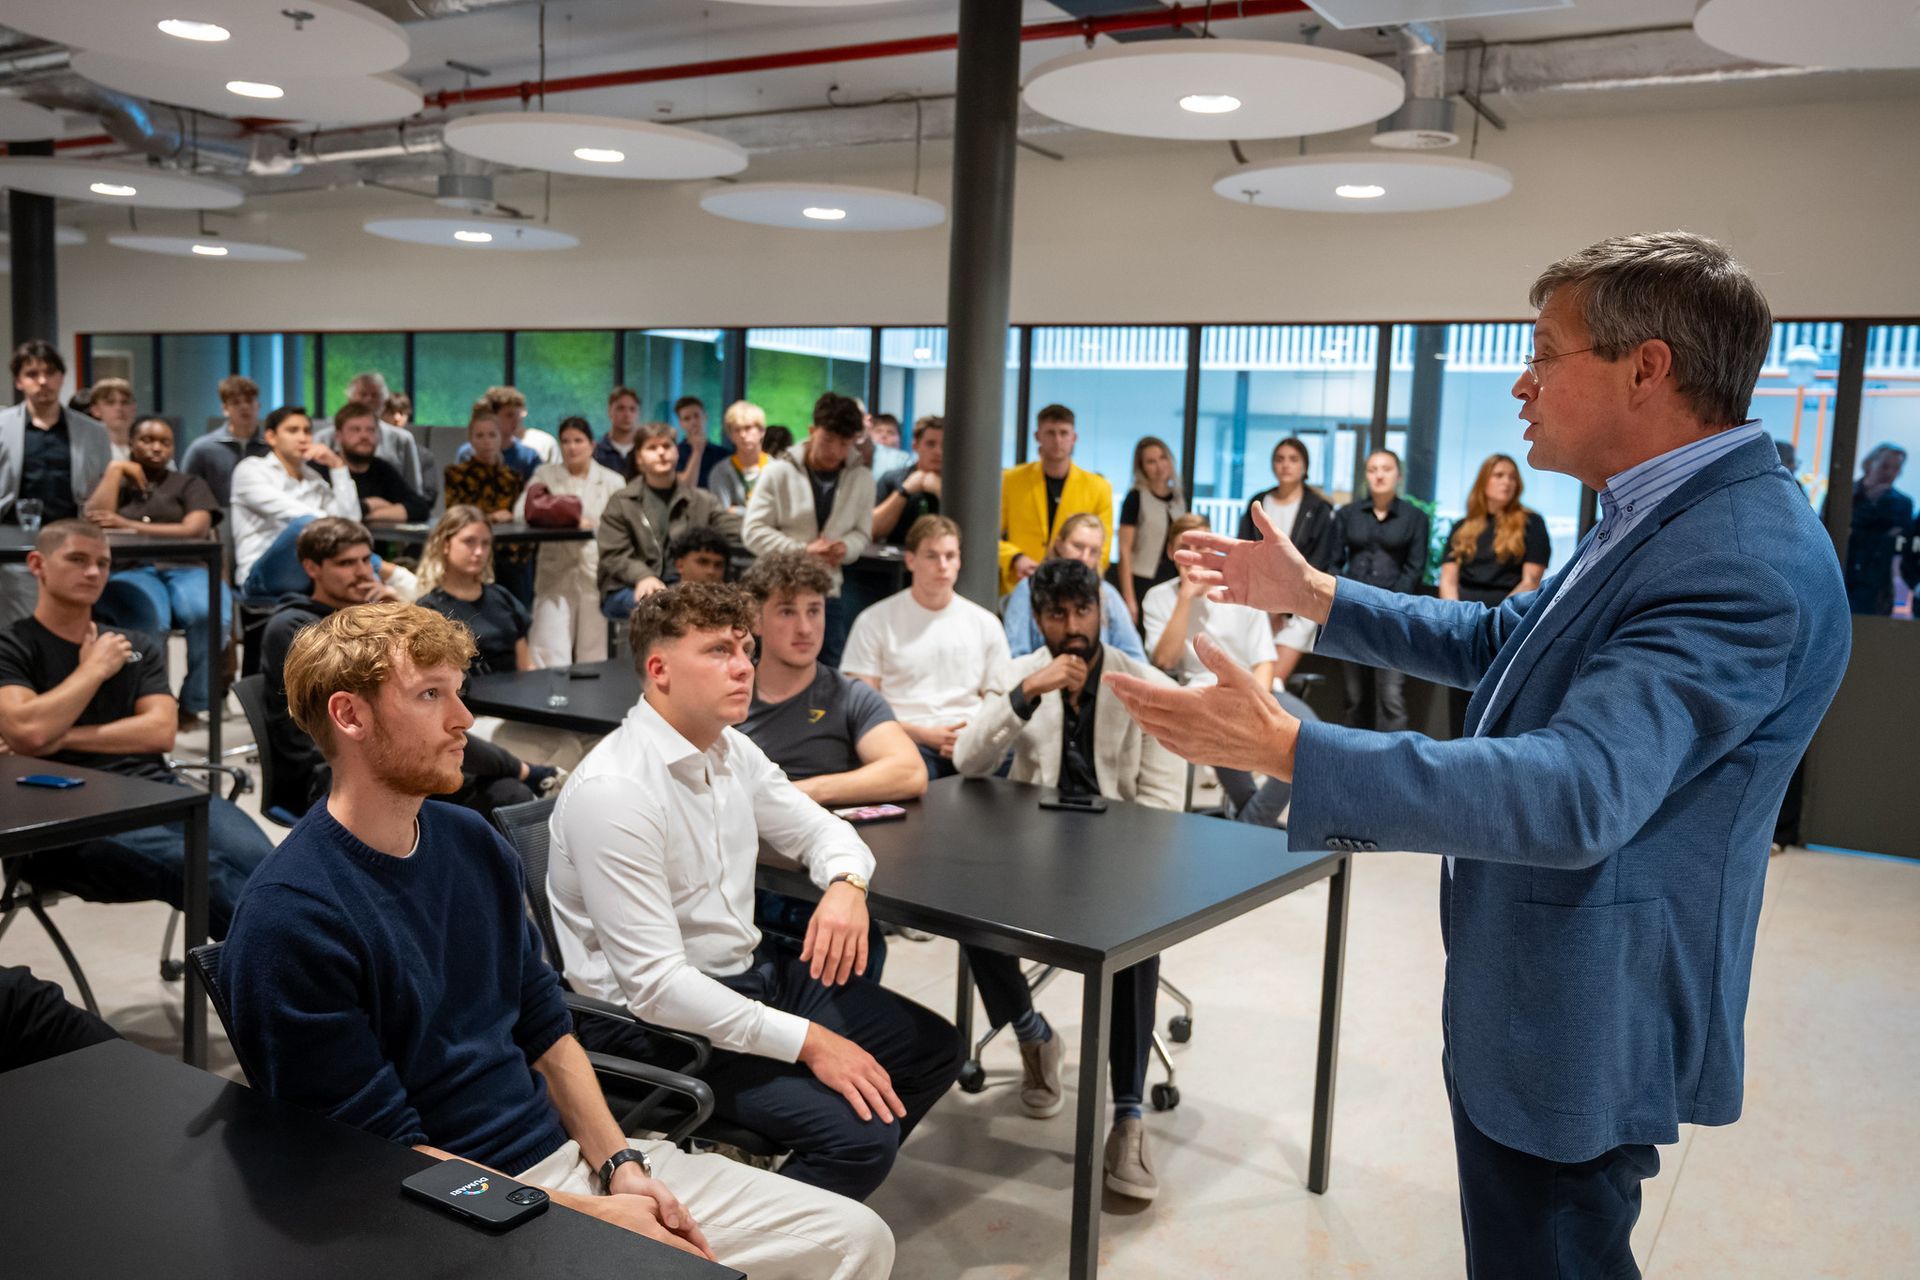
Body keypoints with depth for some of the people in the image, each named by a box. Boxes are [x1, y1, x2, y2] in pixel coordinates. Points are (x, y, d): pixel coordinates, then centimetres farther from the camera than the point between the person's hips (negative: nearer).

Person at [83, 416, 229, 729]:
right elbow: (94, 523, 4)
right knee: (149, 619, -40)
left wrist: (130, 526, -5)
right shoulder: (117, 481, 25)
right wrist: (115, 470, 6)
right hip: (131, 569, 0)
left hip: (184, 567, 0)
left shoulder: (190, 484, 21)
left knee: (210, 615, -38)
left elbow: (195, 530, 1)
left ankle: (192, 704, -21)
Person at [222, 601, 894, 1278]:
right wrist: (592, 1217, -14)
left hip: (572, 1151, 7)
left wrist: (618, 1163, -1)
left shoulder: (475, 844, 6)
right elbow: (386, 1153, -15)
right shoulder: (290, 923, -17)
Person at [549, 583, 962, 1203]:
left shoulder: (731, 750, 2)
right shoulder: (612, 791, -24)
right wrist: (807, 1042, -24)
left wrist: (846, 885, -8)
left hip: (753, 971, 9)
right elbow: (655, 983, -25)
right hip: (657, 1018, -9)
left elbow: (817, 827, 18)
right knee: (863, 1132, -22)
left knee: (933, 1048, 8)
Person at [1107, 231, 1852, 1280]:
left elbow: (1577, 794, -37)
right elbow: (1500, 640, 18)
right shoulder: (1664, 516, 6)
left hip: (1582, 1024, -10)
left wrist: (1289, 749, -40)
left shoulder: (1745, 563, -27)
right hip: (1542, 998, 10)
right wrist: (1311, 594, 13)